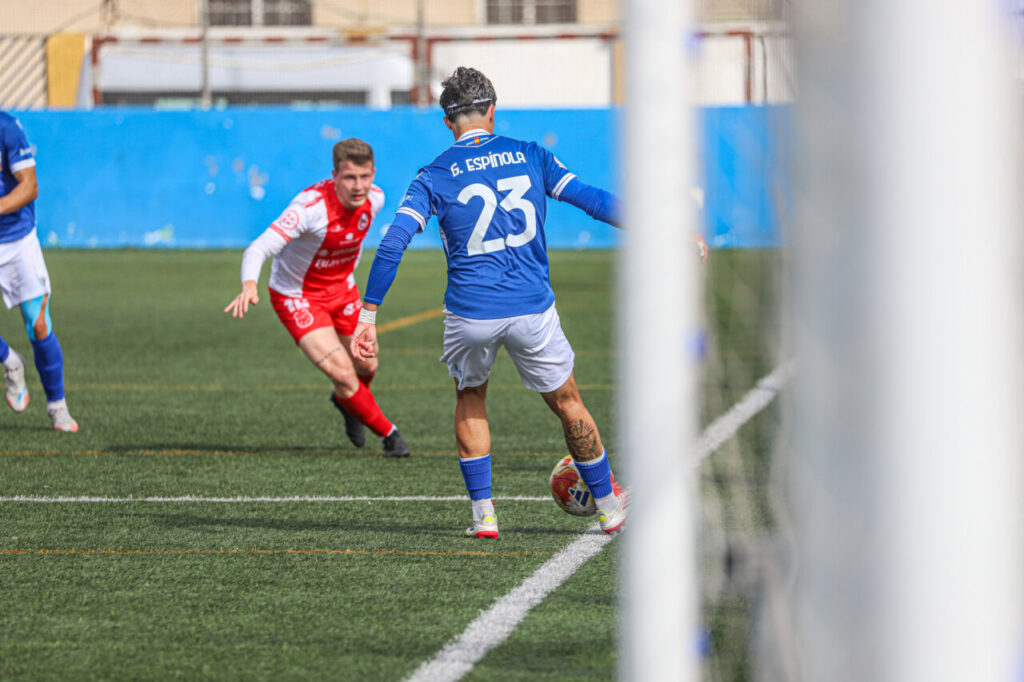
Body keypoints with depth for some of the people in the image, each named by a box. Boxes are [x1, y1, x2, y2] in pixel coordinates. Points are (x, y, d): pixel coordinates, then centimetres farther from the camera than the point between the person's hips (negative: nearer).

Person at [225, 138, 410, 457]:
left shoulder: (374, 198, -14)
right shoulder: (310, 206, -36)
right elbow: (259, 248, -43)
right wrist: (249, 286, -62)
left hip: (342, 290, 6)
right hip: (298, 297, -6)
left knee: (366, 366, 18)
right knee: (342, 372, -18)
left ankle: (346, 402, 54)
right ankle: (388, 434, 5)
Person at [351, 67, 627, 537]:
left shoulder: (434, 176, 2)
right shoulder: (530, 157, 6)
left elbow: (393, 244, -7)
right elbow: (593, 200, 8)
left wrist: (368, 314, -4)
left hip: (470, 315, 0)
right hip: (533, 310, 0)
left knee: (469, 400, 25)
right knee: (567, 405, 18)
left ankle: (483, 513, 18)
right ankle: (608, 505, 29)